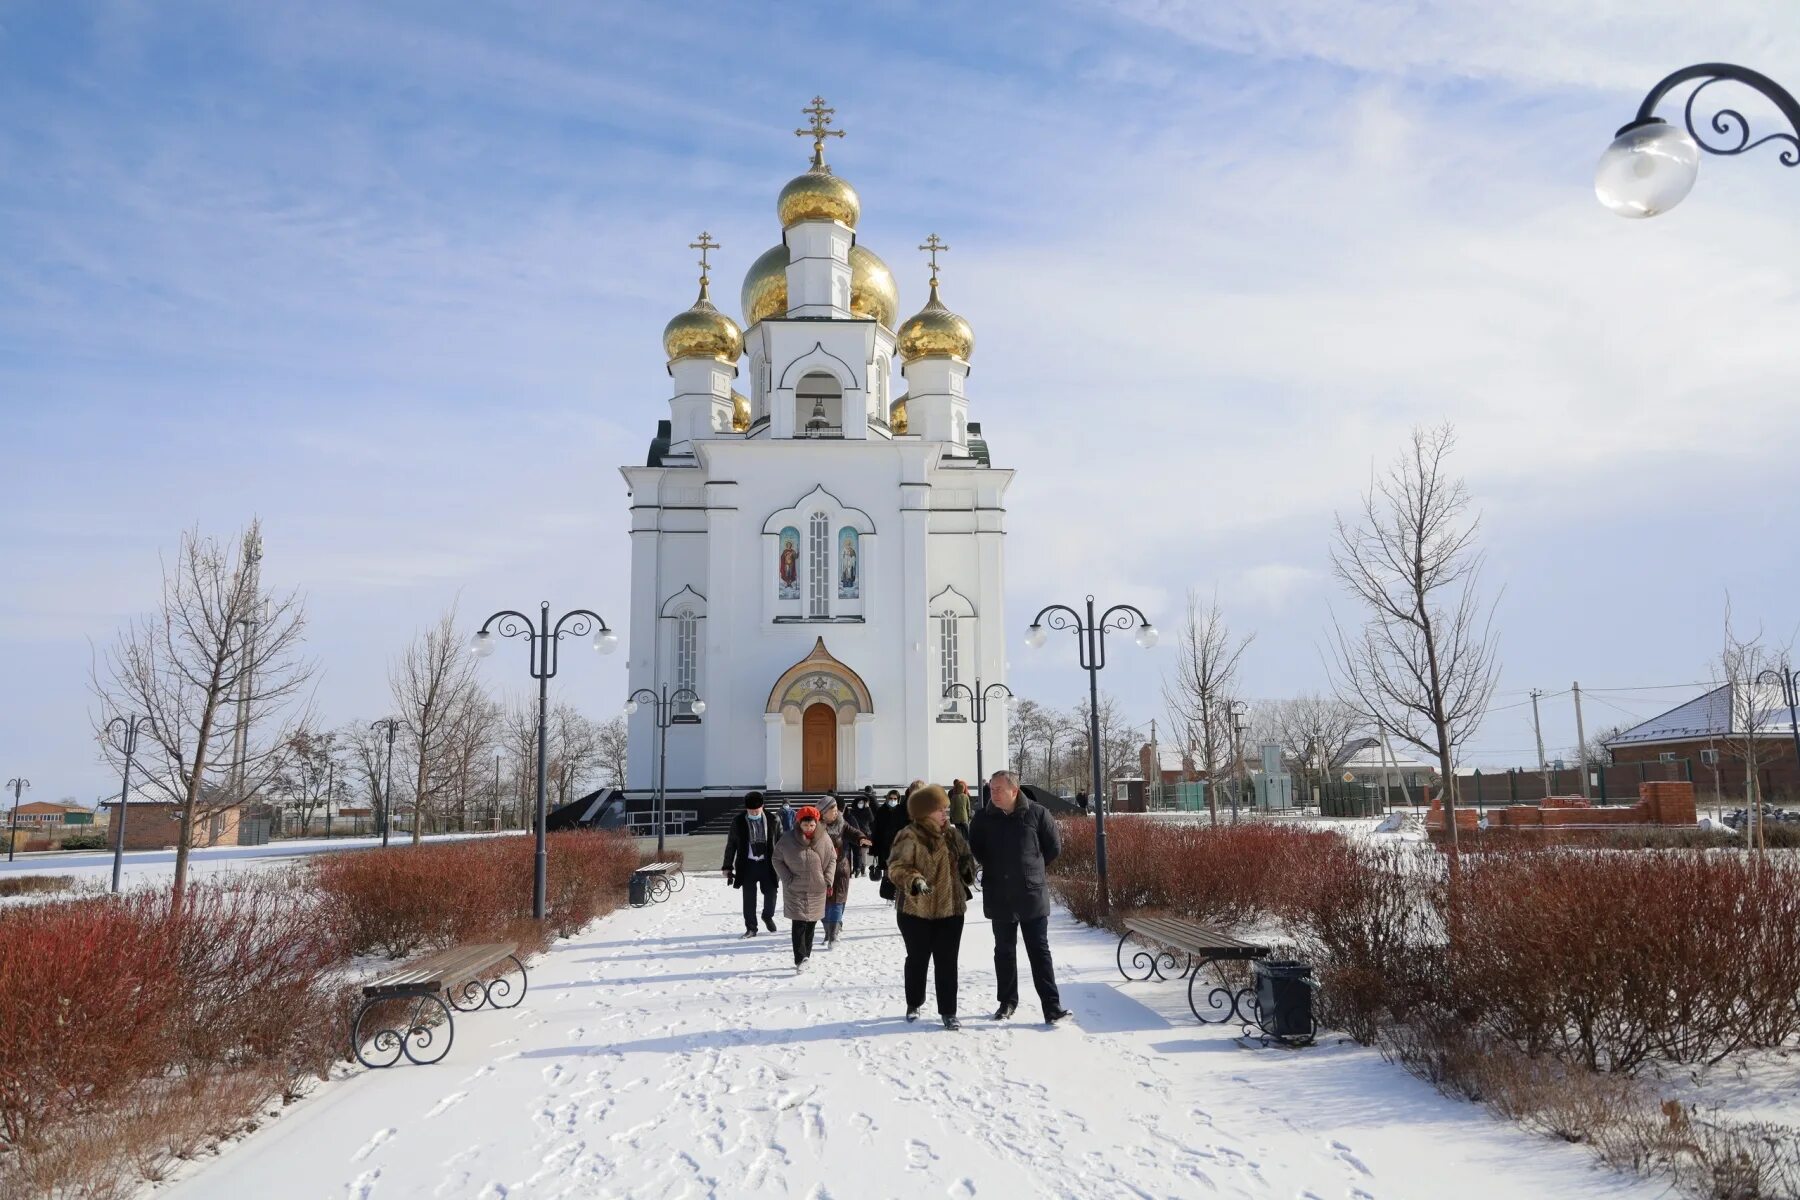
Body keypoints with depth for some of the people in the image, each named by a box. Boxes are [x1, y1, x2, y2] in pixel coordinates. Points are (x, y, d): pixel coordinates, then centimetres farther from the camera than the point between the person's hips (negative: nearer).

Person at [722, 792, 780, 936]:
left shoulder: (772, 820, -2)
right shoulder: (738, 821, -3)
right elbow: (731, 845, 3)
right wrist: (728, 867, 2)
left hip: (767, 863, 0)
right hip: (748, 864, 0)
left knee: (770, 892, 3)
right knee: (749, 897, 5)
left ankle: (768, 916, 32)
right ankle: (751, 928, 18)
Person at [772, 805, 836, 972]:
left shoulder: (824, 839, -5)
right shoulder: (787, 839, -10)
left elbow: (832, 859, 7)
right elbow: (777, 860, 0)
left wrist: (828, 880, -1)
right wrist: (788, 879, -8)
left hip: (817, 889, 3)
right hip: (795, 889, -3)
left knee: (811, 922, 12)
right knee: (799, 924, -9)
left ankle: (806, 952, 28)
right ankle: (800, 960, -8)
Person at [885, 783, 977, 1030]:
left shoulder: (952, 833, 5)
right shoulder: (910, 837, -15)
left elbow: (964, 860, 20)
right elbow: (896, 867, -17)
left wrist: (967, 868, 0)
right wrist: (915, 881, -32)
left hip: (950, 908, 4)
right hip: (916, 910, -4)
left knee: (947, 962, 4)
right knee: (918, 959, 12)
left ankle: (948, 1011, 12)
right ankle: (914, 1004, 31)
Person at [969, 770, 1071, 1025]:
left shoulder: (1037, 813, -7)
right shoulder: (983, 818, -1)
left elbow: (1054, 847, 3)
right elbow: (975, 849, 14)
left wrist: (1032, 868, 7)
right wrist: (995, 870, 7)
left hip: (1032, 895, -2)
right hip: (999, 898, 2)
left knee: (1039, 951, 1)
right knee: (1004, 951, 13)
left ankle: (1052, 1007, 1)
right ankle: (1007, 1001, 25)